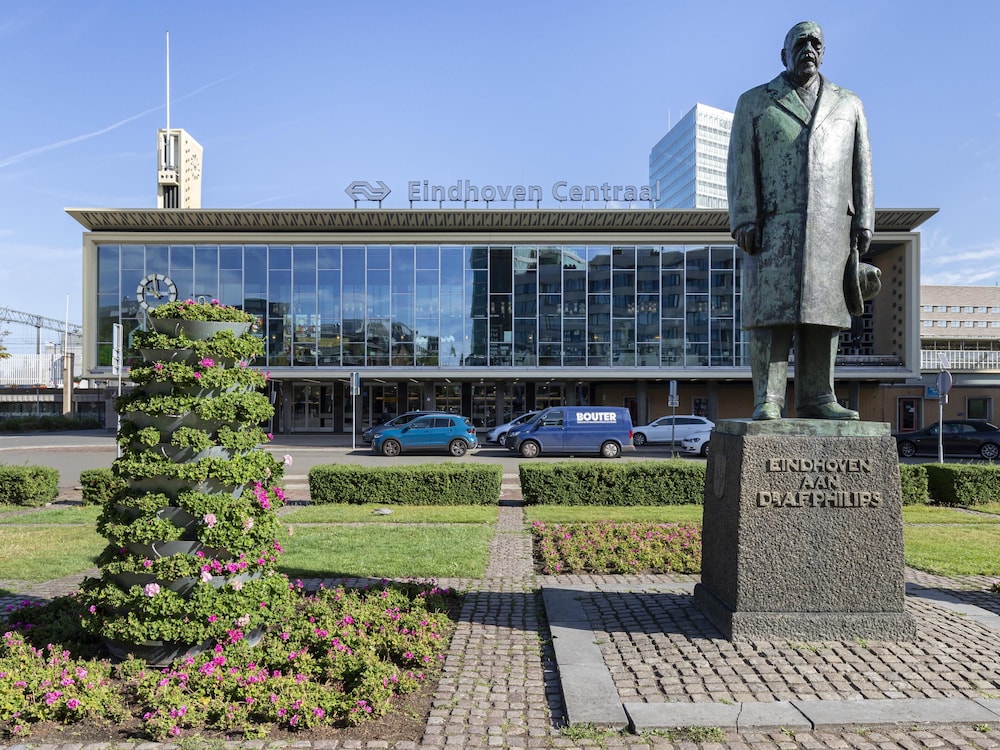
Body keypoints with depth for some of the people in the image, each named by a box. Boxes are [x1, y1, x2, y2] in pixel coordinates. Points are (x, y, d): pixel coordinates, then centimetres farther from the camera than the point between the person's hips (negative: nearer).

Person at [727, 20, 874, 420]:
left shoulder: (848, 104, 21)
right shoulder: (754, 102, 13)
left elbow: (862, 168, 15)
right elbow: (741, 167, 3)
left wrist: (863, 223, 4)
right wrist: (744, 221, -9)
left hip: (831, 228, 3)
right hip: (775, 226, -2)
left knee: (823, 311, -2)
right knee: (772, 311, -9)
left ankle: (816, 397, 1)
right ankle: (767, 399, -10)